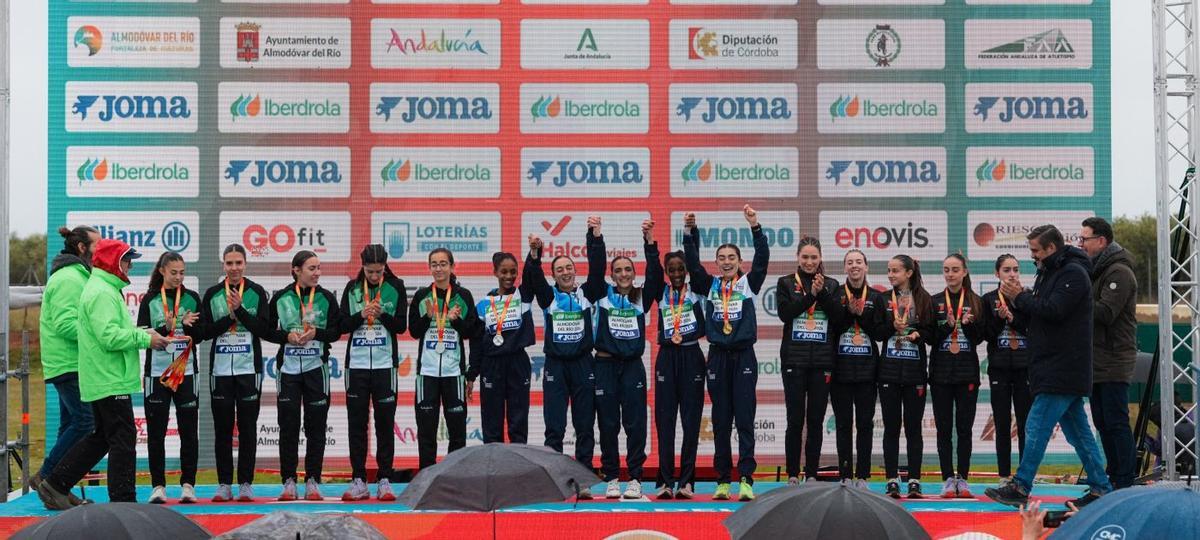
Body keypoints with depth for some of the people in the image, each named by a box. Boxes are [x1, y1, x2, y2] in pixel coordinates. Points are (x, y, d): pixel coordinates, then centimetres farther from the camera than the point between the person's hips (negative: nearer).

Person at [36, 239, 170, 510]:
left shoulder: (105, 289, 19)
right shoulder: (102, 292, -16)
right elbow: (109, 337, -24)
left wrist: (142, 333, 7)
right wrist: (144, 339, -16)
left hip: (100, 382, 11)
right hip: (111, 382, -11)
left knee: (102, 437, 17)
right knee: (123, 438, -5)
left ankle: (55, 485, 21)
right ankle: (123, 500, 0)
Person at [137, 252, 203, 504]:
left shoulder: (191, 298, 7)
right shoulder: (150, 299, 4)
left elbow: (200, 335, 4)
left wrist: (187, 324, -16)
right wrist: (165, 328, -19)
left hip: (186, 372, 1)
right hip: (157, 372, -1)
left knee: (189, 431, 0)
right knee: (156, 432, 1)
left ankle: (188, 484, 7)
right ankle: (158, 486, 7)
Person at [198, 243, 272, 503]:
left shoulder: (257, 292, 2)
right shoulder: (212, 294, 6)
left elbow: (264, 329, -7)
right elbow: (206, 331, -1)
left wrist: (240, 309, -16)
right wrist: (230, 316, -13)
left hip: (249, 369, -1)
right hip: (220, 370, 1)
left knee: (247, 427, 1)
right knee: (222, 428, 5)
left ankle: (246, 484, 7)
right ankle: (224, 484, 11)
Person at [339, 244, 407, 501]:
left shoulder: (396, 287, 1)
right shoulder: (352, 288, 5)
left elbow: (401, 326, -3)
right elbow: (342, 325, 2)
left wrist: (382, 314, -19)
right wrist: (361, 315, -15)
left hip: (385, 364, -1)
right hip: (356, 364, 2)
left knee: (385, 423, 1)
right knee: (356, 424, 3)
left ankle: (384, 480, 6)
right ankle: (358, 480, 8)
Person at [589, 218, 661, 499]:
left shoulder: (642, 298, 8)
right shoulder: (602, 295, 6)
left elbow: (654, 273, -5)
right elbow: (595, 268, -7)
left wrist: (650, 241, -18)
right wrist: (595, 237, -19)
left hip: (633, 365, 1)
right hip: (606, 364, 0)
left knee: (635, 424, -2)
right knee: (608, 425, 2)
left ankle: (635, 479, 3)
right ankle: (611, 479, 9)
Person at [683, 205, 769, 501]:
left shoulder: (749, 283, 5)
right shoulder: (710, 286, 10)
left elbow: (762, 259, -7)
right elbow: (693, 263, 0)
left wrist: (755, 227, -18)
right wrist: (689, 232, -11)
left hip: (744, 357, -2)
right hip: (718, 357, 2)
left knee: (744, 420, -6)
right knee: (721, 422, 5)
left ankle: (746, 480, -9)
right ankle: (722, 480, 10)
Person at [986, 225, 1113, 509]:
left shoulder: (1073, 274, -12)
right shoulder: (1048, 273, 19)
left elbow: (1053, 311, -23)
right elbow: (1037, 312, 18)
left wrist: (1020, 297, -12)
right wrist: (1017, 299, -1)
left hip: (1062, 369, -10)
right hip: (1057, 368, 10)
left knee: (1037, 427, -9)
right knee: (1077, 430, 12)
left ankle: (1020, 488, -8)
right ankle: (1100, 488, 16)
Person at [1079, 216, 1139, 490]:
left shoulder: (1119, 272, -12)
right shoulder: (1095, 270, 18)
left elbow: (1105, 313, -22)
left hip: (1113, 363, -10)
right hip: (1097, 362, 10)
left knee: (1116, 422, -8)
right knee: (1102, 422, 12)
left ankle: (1125, 483, -5)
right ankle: (1113, 477, 20)